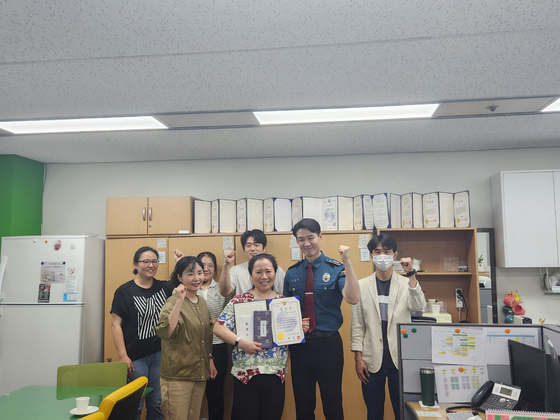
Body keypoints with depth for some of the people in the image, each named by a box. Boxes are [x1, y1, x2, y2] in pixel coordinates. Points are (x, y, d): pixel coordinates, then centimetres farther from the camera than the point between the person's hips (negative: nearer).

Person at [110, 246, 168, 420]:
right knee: (134, 405, 7)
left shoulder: (165, 288, 4)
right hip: (136, 356, -3)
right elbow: (115, 324, -8)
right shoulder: (124, 291, -7)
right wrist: (123, 355, -13)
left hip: (160, 354, 3)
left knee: (157, 404, 13)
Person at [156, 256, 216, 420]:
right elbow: (165, 333, -32)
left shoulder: (202, 302, 7)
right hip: (177, 376, -7)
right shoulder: (174, 302, -14)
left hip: (199, 373, 7)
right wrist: (179, 301, -34)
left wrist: (210, 359, 16)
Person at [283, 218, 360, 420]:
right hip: (299, 345, 4)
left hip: (328, 344, -3)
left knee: (333, 403, 11)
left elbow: (353, 299, -24)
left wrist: (347, 262, -30)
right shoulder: (292, 273, 4)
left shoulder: (336, 269, -7)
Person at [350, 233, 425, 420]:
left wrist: (411, 274, -24)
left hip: (400, 358, 0)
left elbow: (419, 306, -18)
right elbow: (357, 325, 2)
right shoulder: (362, 285, 1)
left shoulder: (406, 283, 1)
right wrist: (358, 357, -2)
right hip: (372, 359, 1)